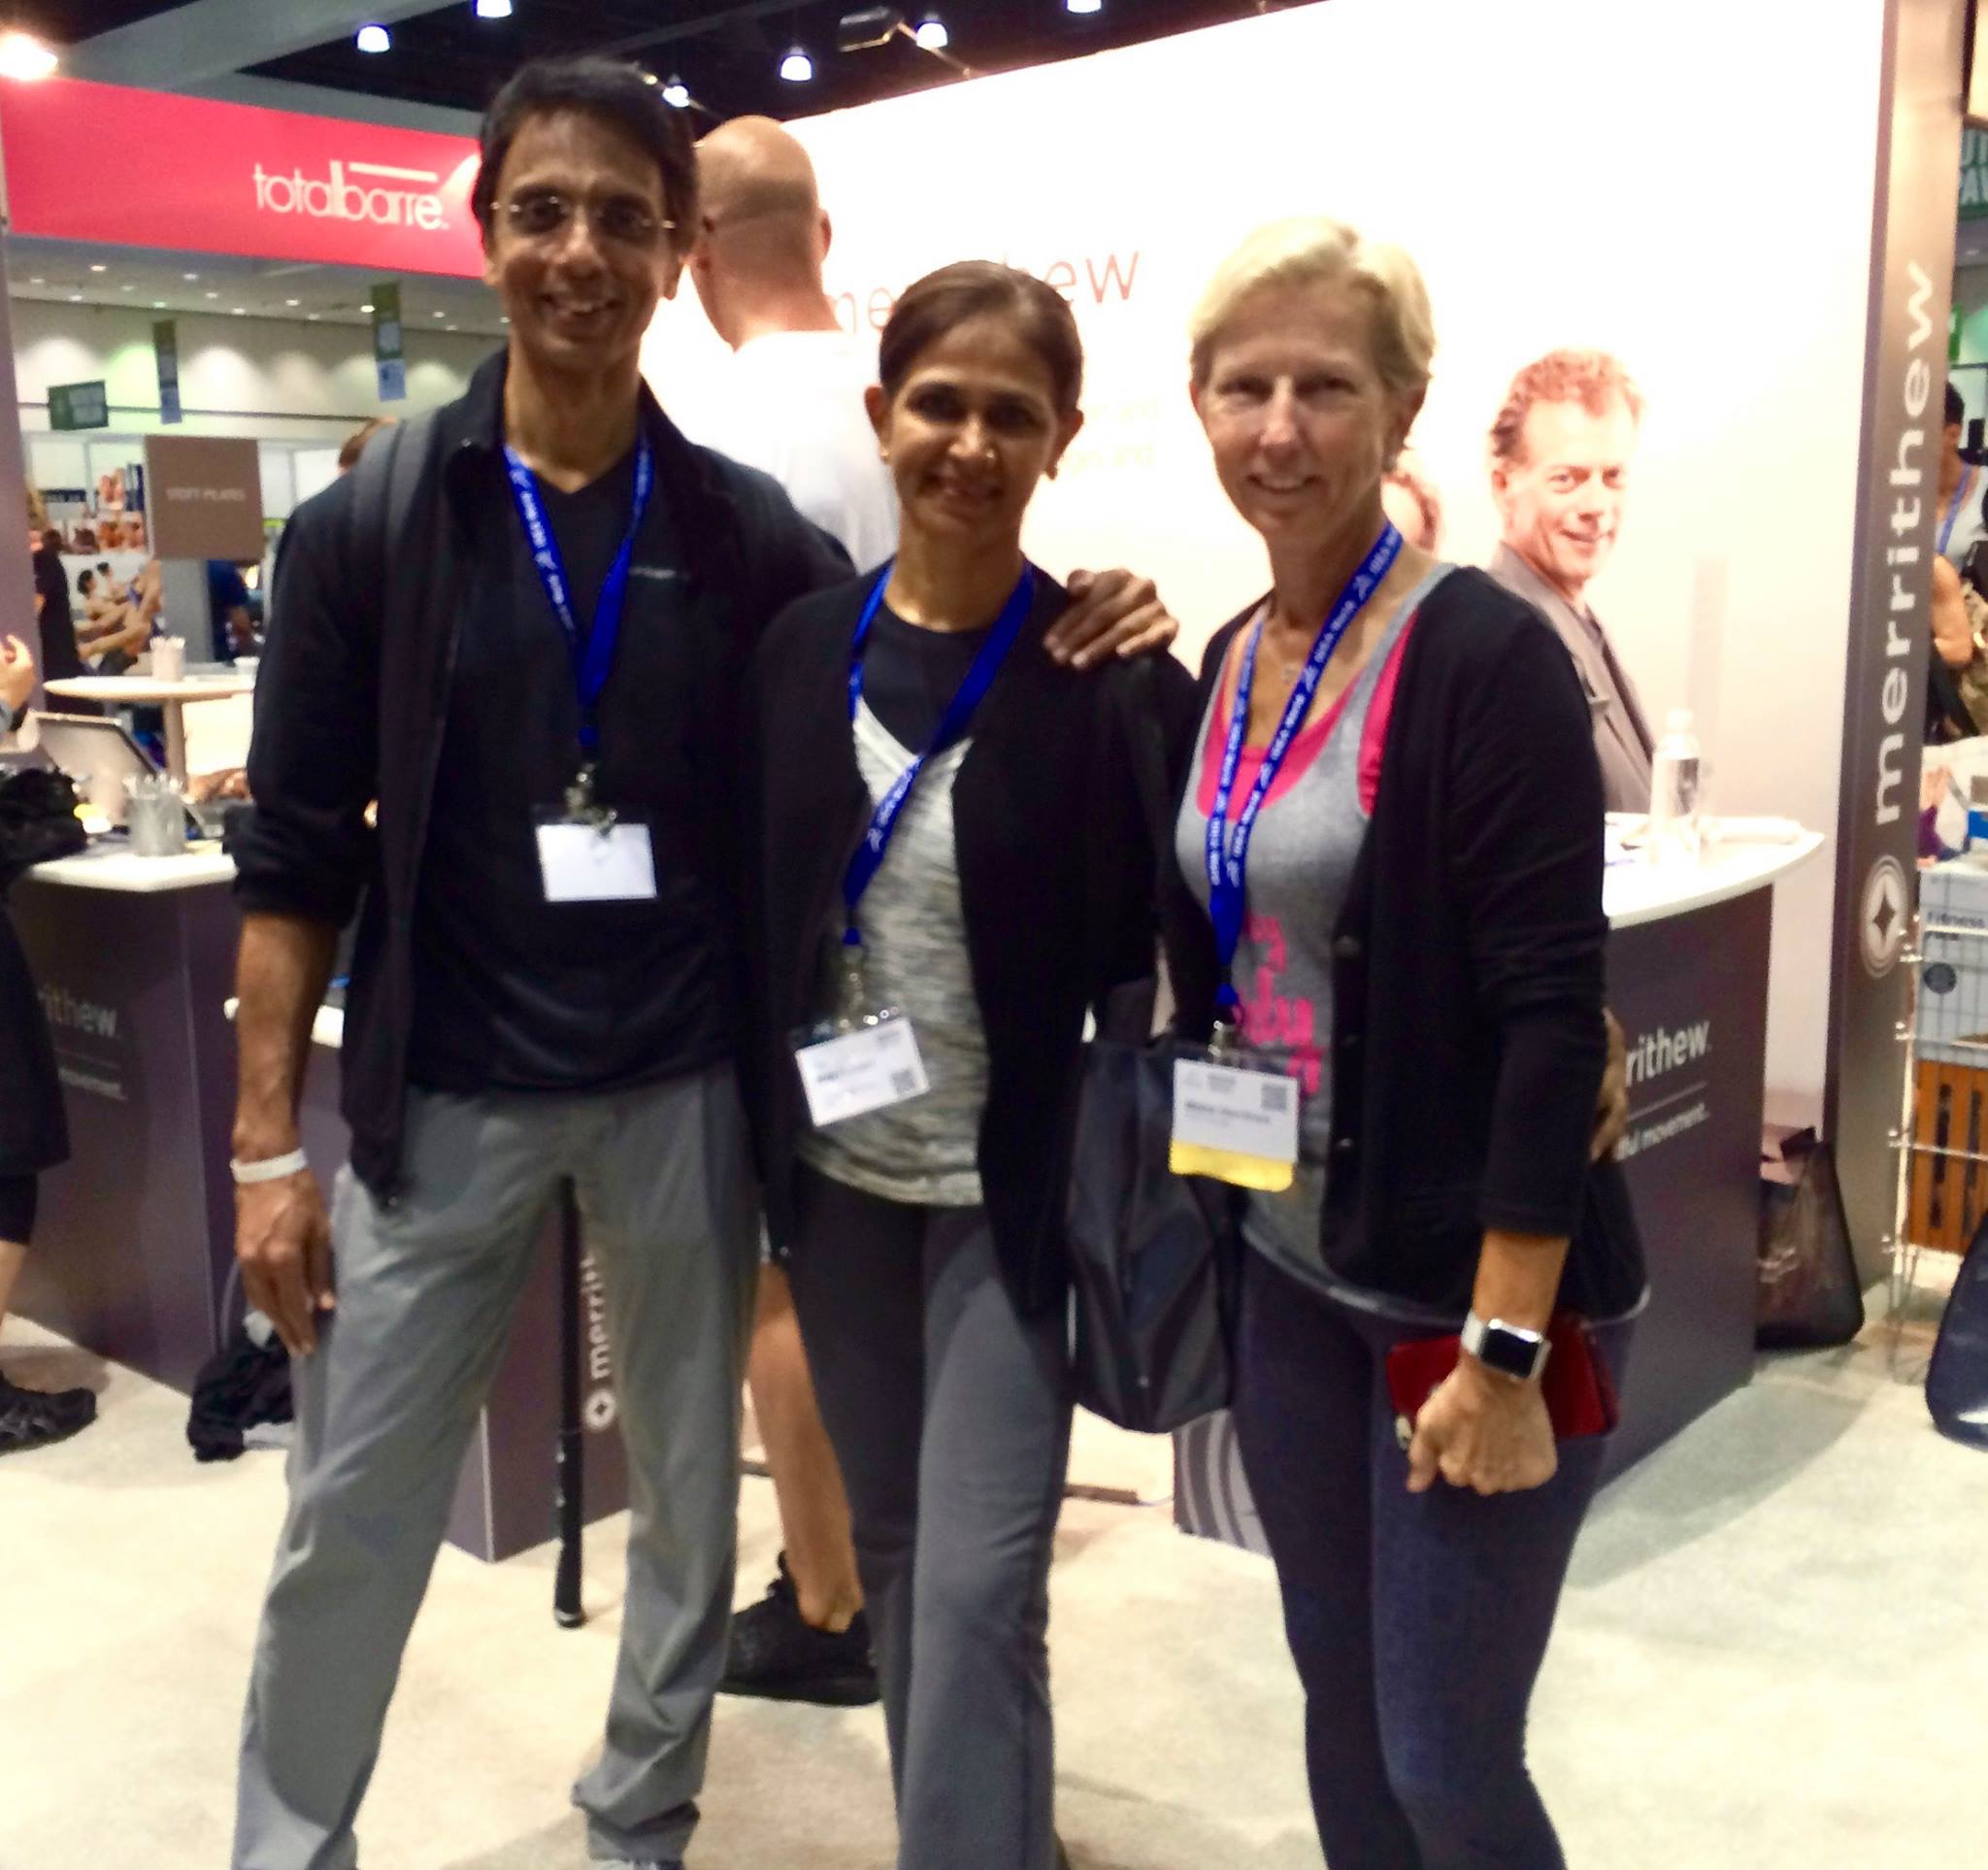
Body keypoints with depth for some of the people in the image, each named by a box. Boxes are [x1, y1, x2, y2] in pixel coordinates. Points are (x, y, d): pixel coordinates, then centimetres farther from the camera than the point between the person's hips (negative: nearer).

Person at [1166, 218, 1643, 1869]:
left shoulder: (1484, 656, -16)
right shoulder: (1231, 660, 6)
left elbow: (1554, 1017, -19)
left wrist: (1506, 1350, -20)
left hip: (1473, 1290, -6)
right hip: (1294, 1271, 7)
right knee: (1344, 1715, 18)